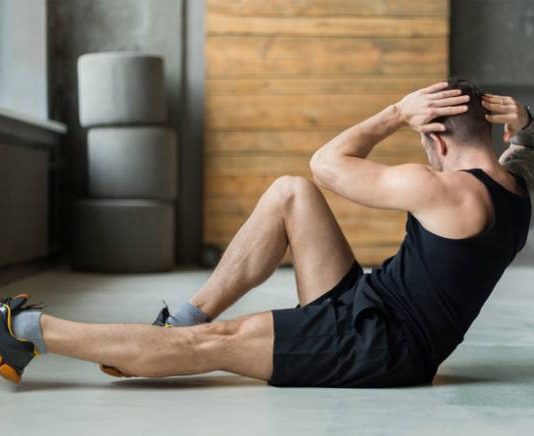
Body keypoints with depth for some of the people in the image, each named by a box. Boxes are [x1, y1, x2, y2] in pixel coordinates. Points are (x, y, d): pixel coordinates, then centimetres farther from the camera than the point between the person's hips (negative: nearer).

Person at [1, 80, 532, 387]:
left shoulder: (443, 191, -22)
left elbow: (328, 161, -15)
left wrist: (398, 113, -5)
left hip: (377, 348, -9)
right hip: (367, 312, 9)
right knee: (289, 193, 3)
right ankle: (182, 321, 6)